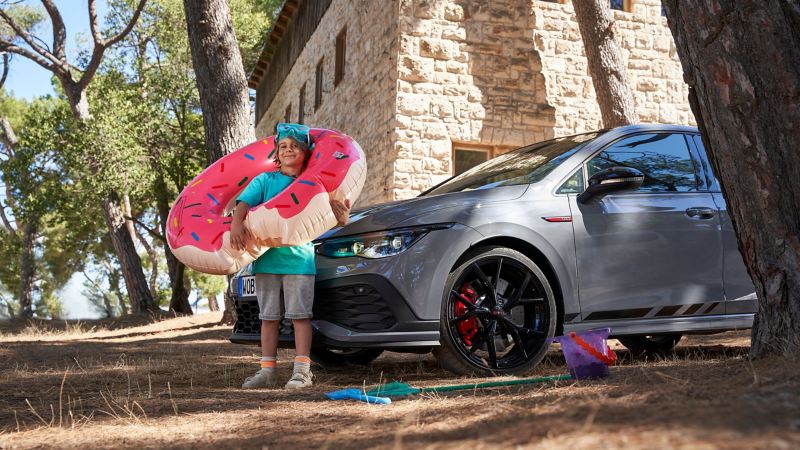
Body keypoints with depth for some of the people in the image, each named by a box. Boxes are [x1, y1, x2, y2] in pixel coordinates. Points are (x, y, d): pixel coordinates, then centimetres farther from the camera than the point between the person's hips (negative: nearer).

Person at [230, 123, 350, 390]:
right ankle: (267, 370, 17)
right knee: (269, 316, 9)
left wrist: (342, 218, -22)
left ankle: (302, 370, 3)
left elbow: (329, 220, 1)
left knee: (300, 315, -2)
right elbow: (243, 204, -6)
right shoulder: (265, 180, 6)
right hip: (266, 257, 2)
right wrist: (236, 224, -26)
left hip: (299, 258, -2)